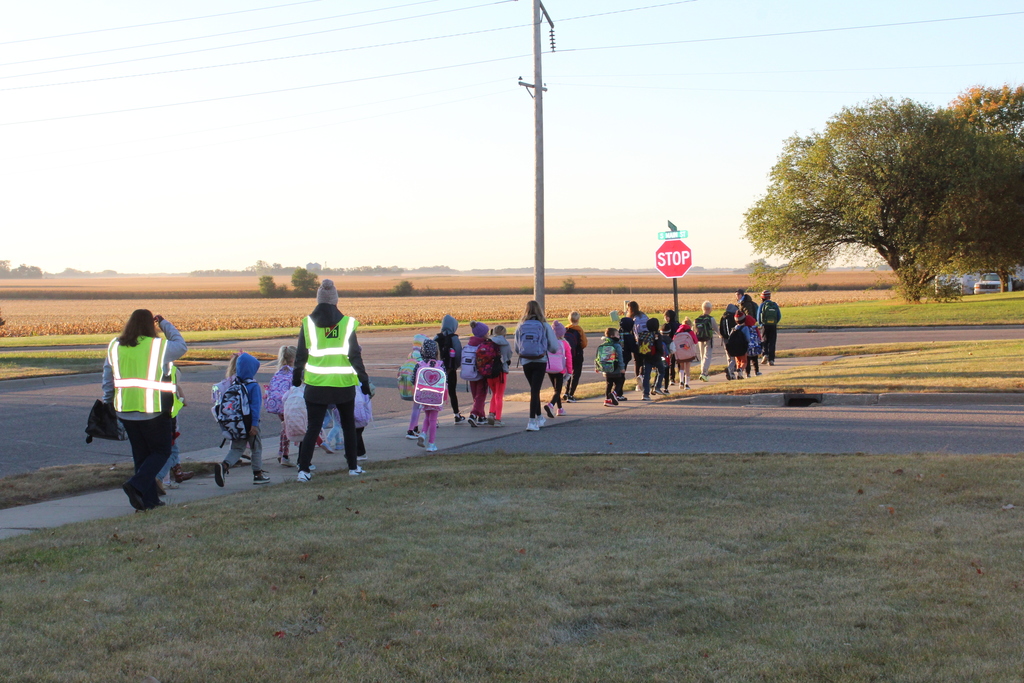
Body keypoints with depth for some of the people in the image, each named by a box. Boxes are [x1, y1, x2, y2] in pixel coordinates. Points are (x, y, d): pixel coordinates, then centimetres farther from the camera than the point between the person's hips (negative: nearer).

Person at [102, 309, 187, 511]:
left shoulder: (114, 347, 6)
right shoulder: (159, 346, -9)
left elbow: (108, 381, 12)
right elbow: (181, 345, 10)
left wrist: (107, 403, 21)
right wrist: (164, 324, 18)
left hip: (125, 411, 5)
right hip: (154, 411, -5)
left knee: (141, 454, 15)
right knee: (161, 451, 8)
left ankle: (149, 499, 15)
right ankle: (136, 485, -12)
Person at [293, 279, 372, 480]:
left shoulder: (308, 323, -2)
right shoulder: (347, 323, -6)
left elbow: (301, 355, 3)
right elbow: (355, 356, -4)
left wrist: (296, 378, 17)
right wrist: (364, 380, 3)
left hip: (316, 385, 1)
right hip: (343, 385, 0)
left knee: (312, 428, 5)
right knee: (348, 426, 16)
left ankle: (303, 469, -3)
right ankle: (353, 467, 22)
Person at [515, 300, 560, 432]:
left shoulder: (520, 327, 0)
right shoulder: (544, 326, -4)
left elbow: (516, 348, 3)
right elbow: (554, 347, -4)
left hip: (526, 362, 2)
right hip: (540, 362, -2)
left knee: (534, 389, 20)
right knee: (535, 390, -1)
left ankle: (539, 418, 31)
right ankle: (532, 421, -9)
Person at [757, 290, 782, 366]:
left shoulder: (762, 305, -1)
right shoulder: (775, 305, 8)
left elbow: (758, 316, 0)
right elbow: (779, 316, 8)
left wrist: (760, 324, 16)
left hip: (765, 325, -2)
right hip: (773, 326, 2)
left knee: (764, 341, 14)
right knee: (772, 343, 5)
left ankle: (765, 354, -8)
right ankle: (771, 360, 0)